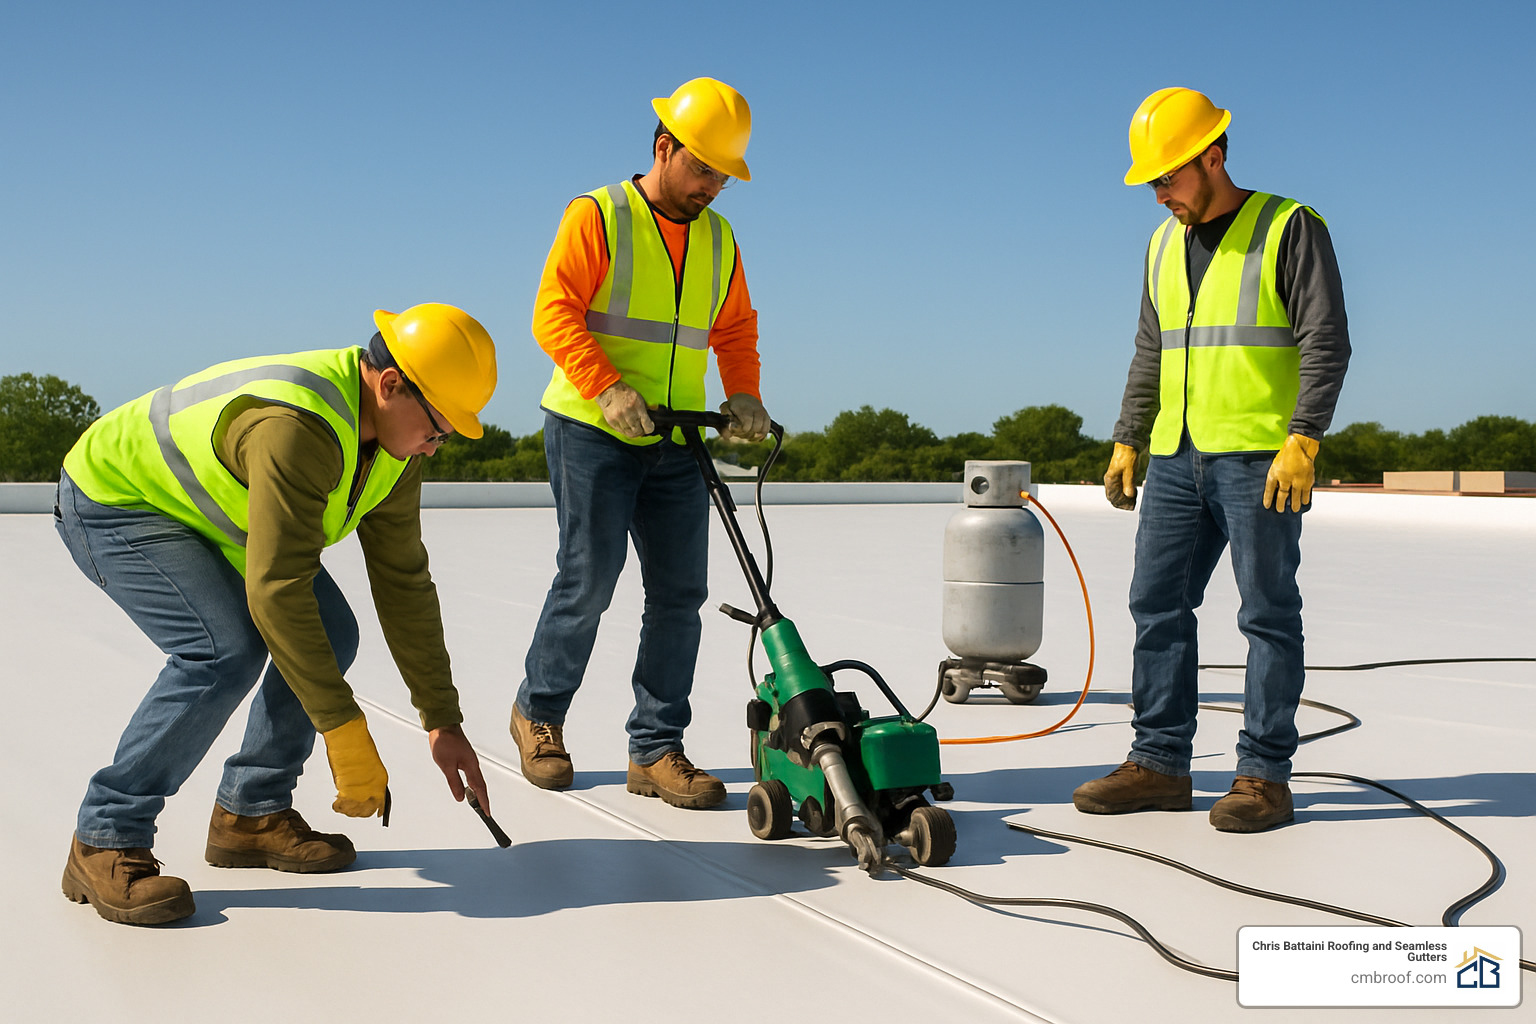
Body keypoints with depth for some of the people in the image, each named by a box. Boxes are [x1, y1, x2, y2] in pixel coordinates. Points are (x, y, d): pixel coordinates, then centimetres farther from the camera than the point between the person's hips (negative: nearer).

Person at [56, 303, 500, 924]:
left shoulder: (395, 437, -9)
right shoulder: (296, 428, -38)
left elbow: (403, 580, -4)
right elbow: (276, 593, -40)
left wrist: (443, 722, -4)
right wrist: (347, 735, -35)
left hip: (198, 508, 9)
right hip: (111, 501, -9)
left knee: (328, 636, -2)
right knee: (225, 650, -27)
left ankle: (250, 815, 10)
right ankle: (104, 844, -14)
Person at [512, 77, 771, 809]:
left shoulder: (719, 237, 13)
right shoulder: (598, 218, -5)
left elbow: (736, 328, 19)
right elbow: (554, 314, -12)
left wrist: (743, 393, 1)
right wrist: (606, 389, -23)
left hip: (675, 445, 6)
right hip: (591, 431, -5)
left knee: (679, 592, 0)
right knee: (588, 582, -5)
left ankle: (656, 751, 8)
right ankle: (538, 714, 20)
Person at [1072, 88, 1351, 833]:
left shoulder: (1289, 227, -4)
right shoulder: (1164, 244, 15)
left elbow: (1326, 343, -10)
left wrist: (1301, 441, -19)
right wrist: (1127, 442, 15)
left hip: (1260, 457, -7)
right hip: (1178, 458, 7)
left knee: (1267, 614, -1)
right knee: (1157, 605, 5)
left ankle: (1264, 776, 6)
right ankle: (1159, 764, 13)